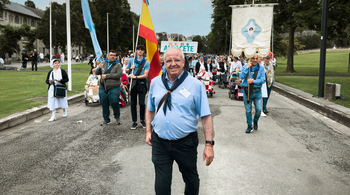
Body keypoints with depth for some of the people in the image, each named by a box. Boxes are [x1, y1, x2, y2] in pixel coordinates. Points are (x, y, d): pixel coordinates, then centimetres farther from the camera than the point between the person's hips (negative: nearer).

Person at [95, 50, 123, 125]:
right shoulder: (103, 63, 12)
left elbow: (119, 74, -15)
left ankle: (117, 117, 21)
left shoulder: (118, 65, 0)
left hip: (114, 88, -4)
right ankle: (106, 119, 23)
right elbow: (96, 73, 13)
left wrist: (107, 76, -15)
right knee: (104, 104, 8)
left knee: (114, 103, -5)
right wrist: (99, 67, -10)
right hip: (102, 88, 4)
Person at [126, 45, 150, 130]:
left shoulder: (146, 62, -1)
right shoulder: (131, 60, 7)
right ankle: (134, 121, 13)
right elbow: (126, 70, 16)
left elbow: (145, 75, -8)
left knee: (142, 103, -2)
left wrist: (135, 77, -18)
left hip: (142, 83, -2)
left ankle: (142, 120, 17)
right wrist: (130, 68, -6)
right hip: (133, 83, 2)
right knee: (133, 103, 5)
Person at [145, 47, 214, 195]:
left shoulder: (195, 85, -8)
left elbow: (206, 116, -10)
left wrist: (209, 144, -13)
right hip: (159, 142, 2)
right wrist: (148, 131, 10)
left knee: (191, 180, 18)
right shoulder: (156, 82, 4)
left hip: (186, 142, -2)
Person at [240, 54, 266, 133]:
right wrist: (247, 67, -18)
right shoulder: (245, 67, 1)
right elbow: (241, 77, -14)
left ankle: (255, 121, 31)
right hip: (247, 91, 0)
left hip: (257, 91, 0)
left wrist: (253, 81, -19)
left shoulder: (261, 68, 1)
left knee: (258, 109, -1)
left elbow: (263, 80, -8)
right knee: (248, 110, 6)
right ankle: (249, 126, 21)